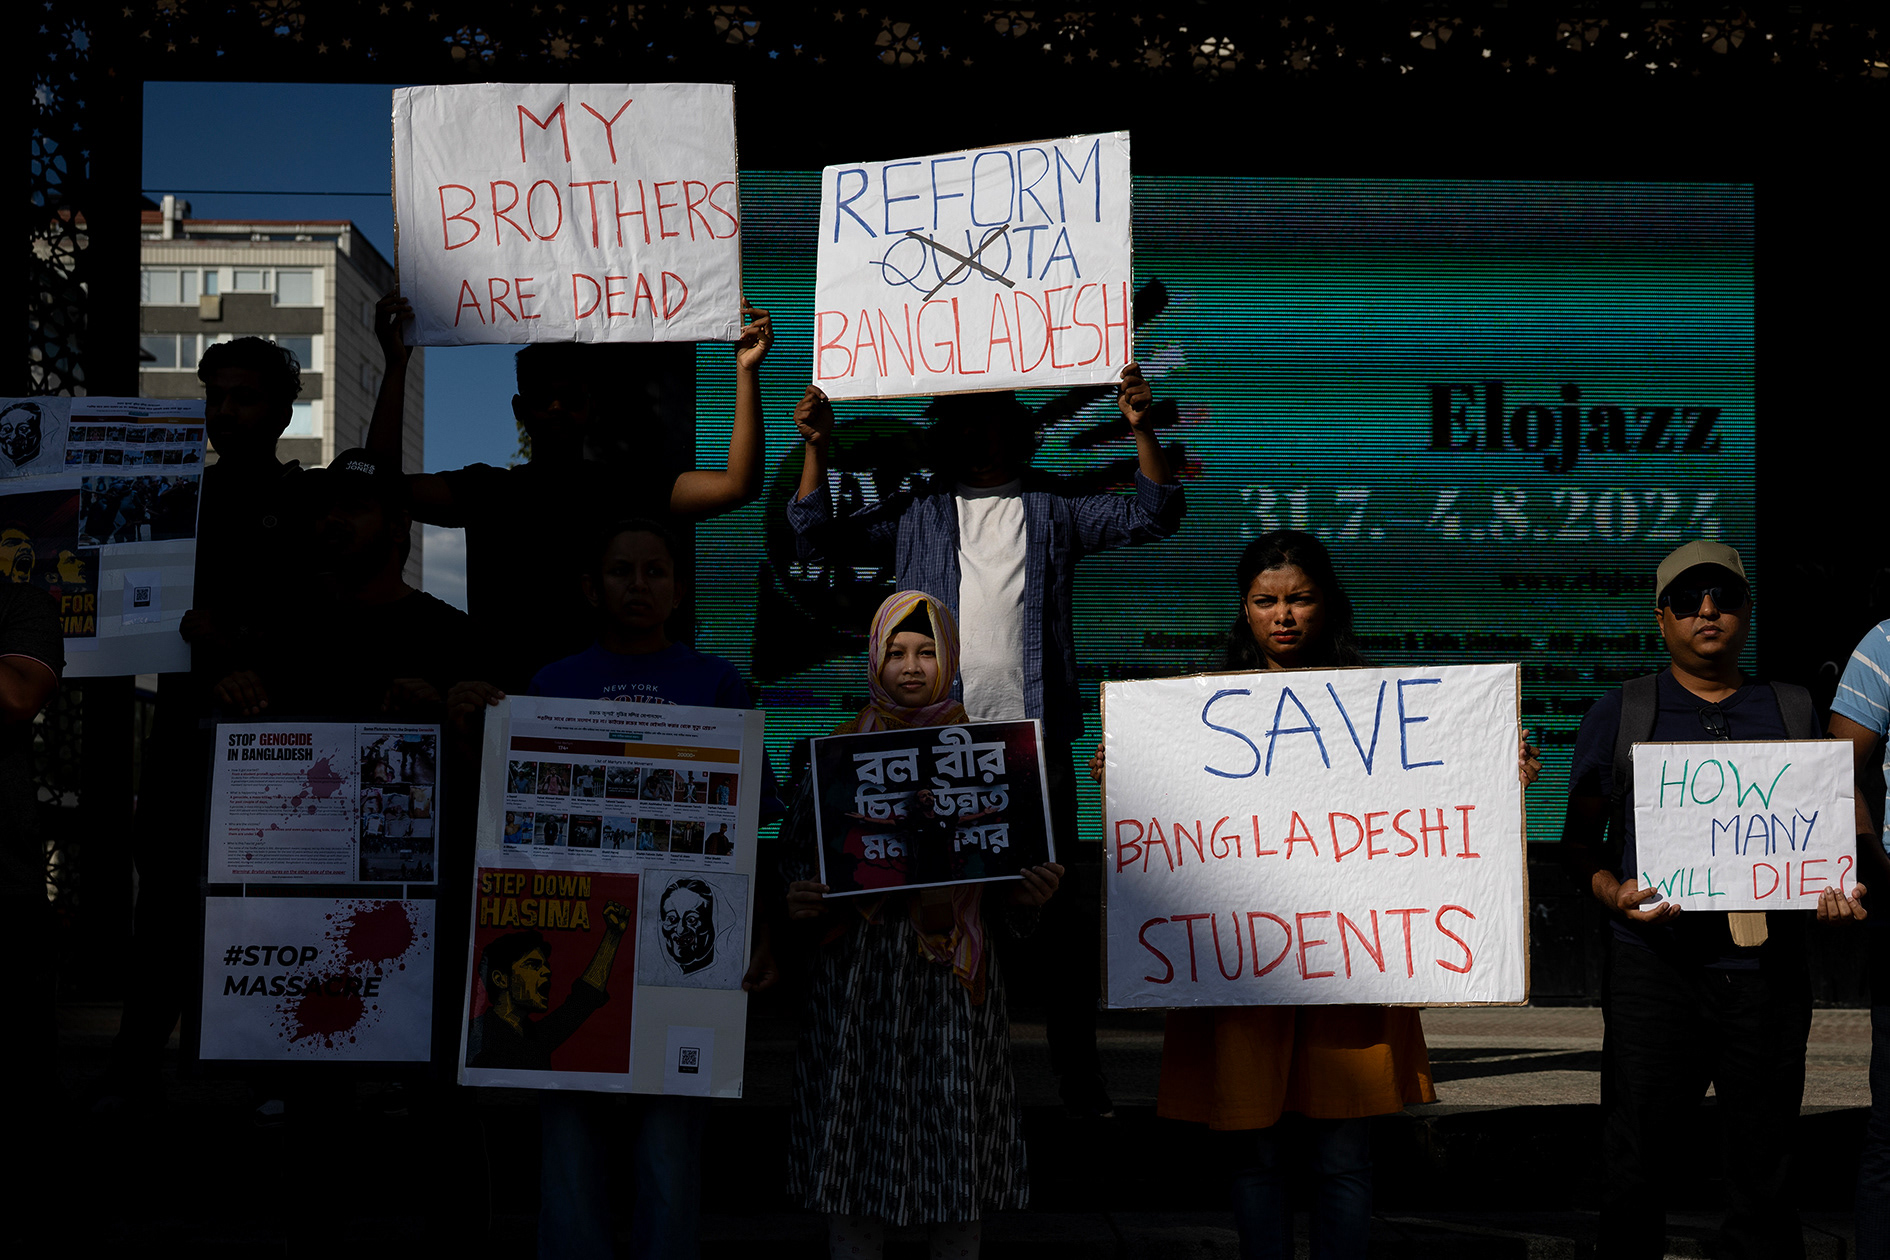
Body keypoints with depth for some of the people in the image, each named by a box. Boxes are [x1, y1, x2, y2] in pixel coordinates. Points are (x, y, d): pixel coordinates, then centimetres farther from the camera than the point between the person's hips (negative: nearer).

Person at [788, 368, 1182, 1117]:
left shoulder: (1053, 509, 10)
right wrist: (815, 448, -2)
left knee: (1059, 911, 2)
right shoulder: (916, 513, 13)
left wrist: (1143, 431, -10)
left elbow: (1154, 515, 3)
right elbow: (819, 540, 9)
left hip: (1033, 737, -1)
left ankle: (1078, 1072, 10)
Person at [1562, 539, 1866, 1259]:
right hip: (1655, 964, -1)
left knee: (1765, 1170, 7)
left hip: (1769, 969, 2)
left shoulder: (1793, 711, 13)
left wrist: (1839, 888, -4)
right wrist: (1612, 891, -12)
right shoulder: (1620, 714, 8)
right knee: (1633, 1172, 0)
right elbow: (1580, 838, 8)